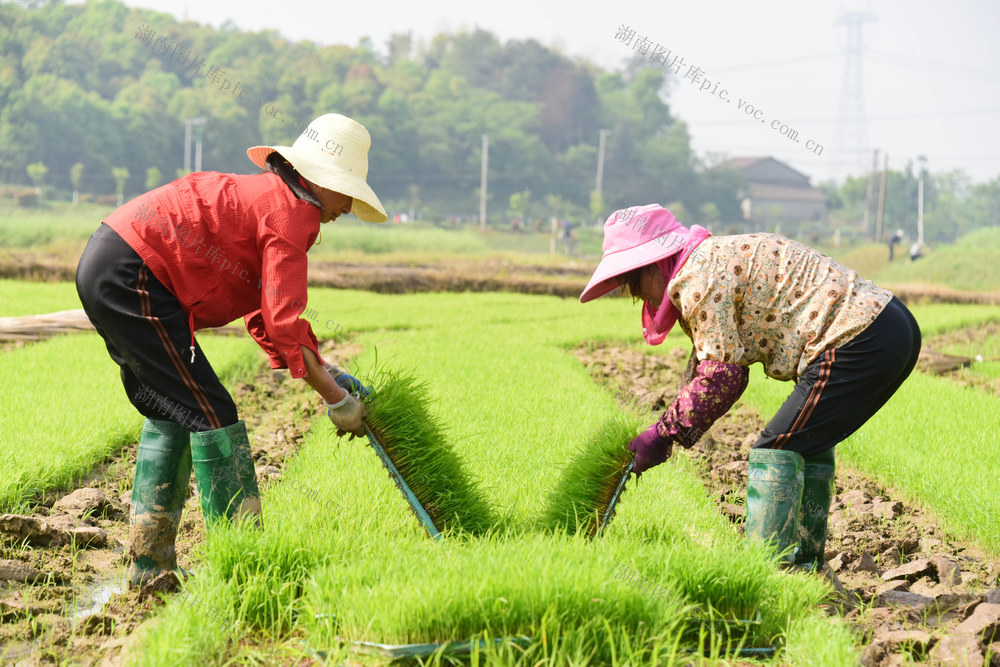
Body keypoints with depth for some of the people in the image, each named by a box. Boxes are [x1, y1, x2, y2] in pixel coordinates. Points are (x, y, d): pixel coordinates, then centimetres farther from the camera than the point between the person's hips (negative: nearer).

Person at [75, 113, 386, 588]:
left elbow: (263, 316, 21)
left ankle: (149, 563, 22)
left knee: (171, 414, 19)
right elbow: (284, 323, -15)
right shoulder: (291, 211, -9)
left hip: (101, 271, 11)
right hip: (129, 276, -11)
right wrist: (335, 399, -8)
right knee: (210, 412, -7)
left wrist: (324, 370, 15)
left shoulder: (263, 196, 22)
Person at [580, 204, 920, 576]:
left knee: (776, 450, -9)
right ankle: (806, 563, 30)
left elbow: (720, 376, -14)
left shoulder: (699, 276, -11)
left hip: (859, 342, -11)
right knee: (807, 446, 23)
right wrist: (664, 434, 16)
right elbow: (707, 368, 22)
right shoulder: (716, 261, 21)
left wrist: (662, 435, -6)